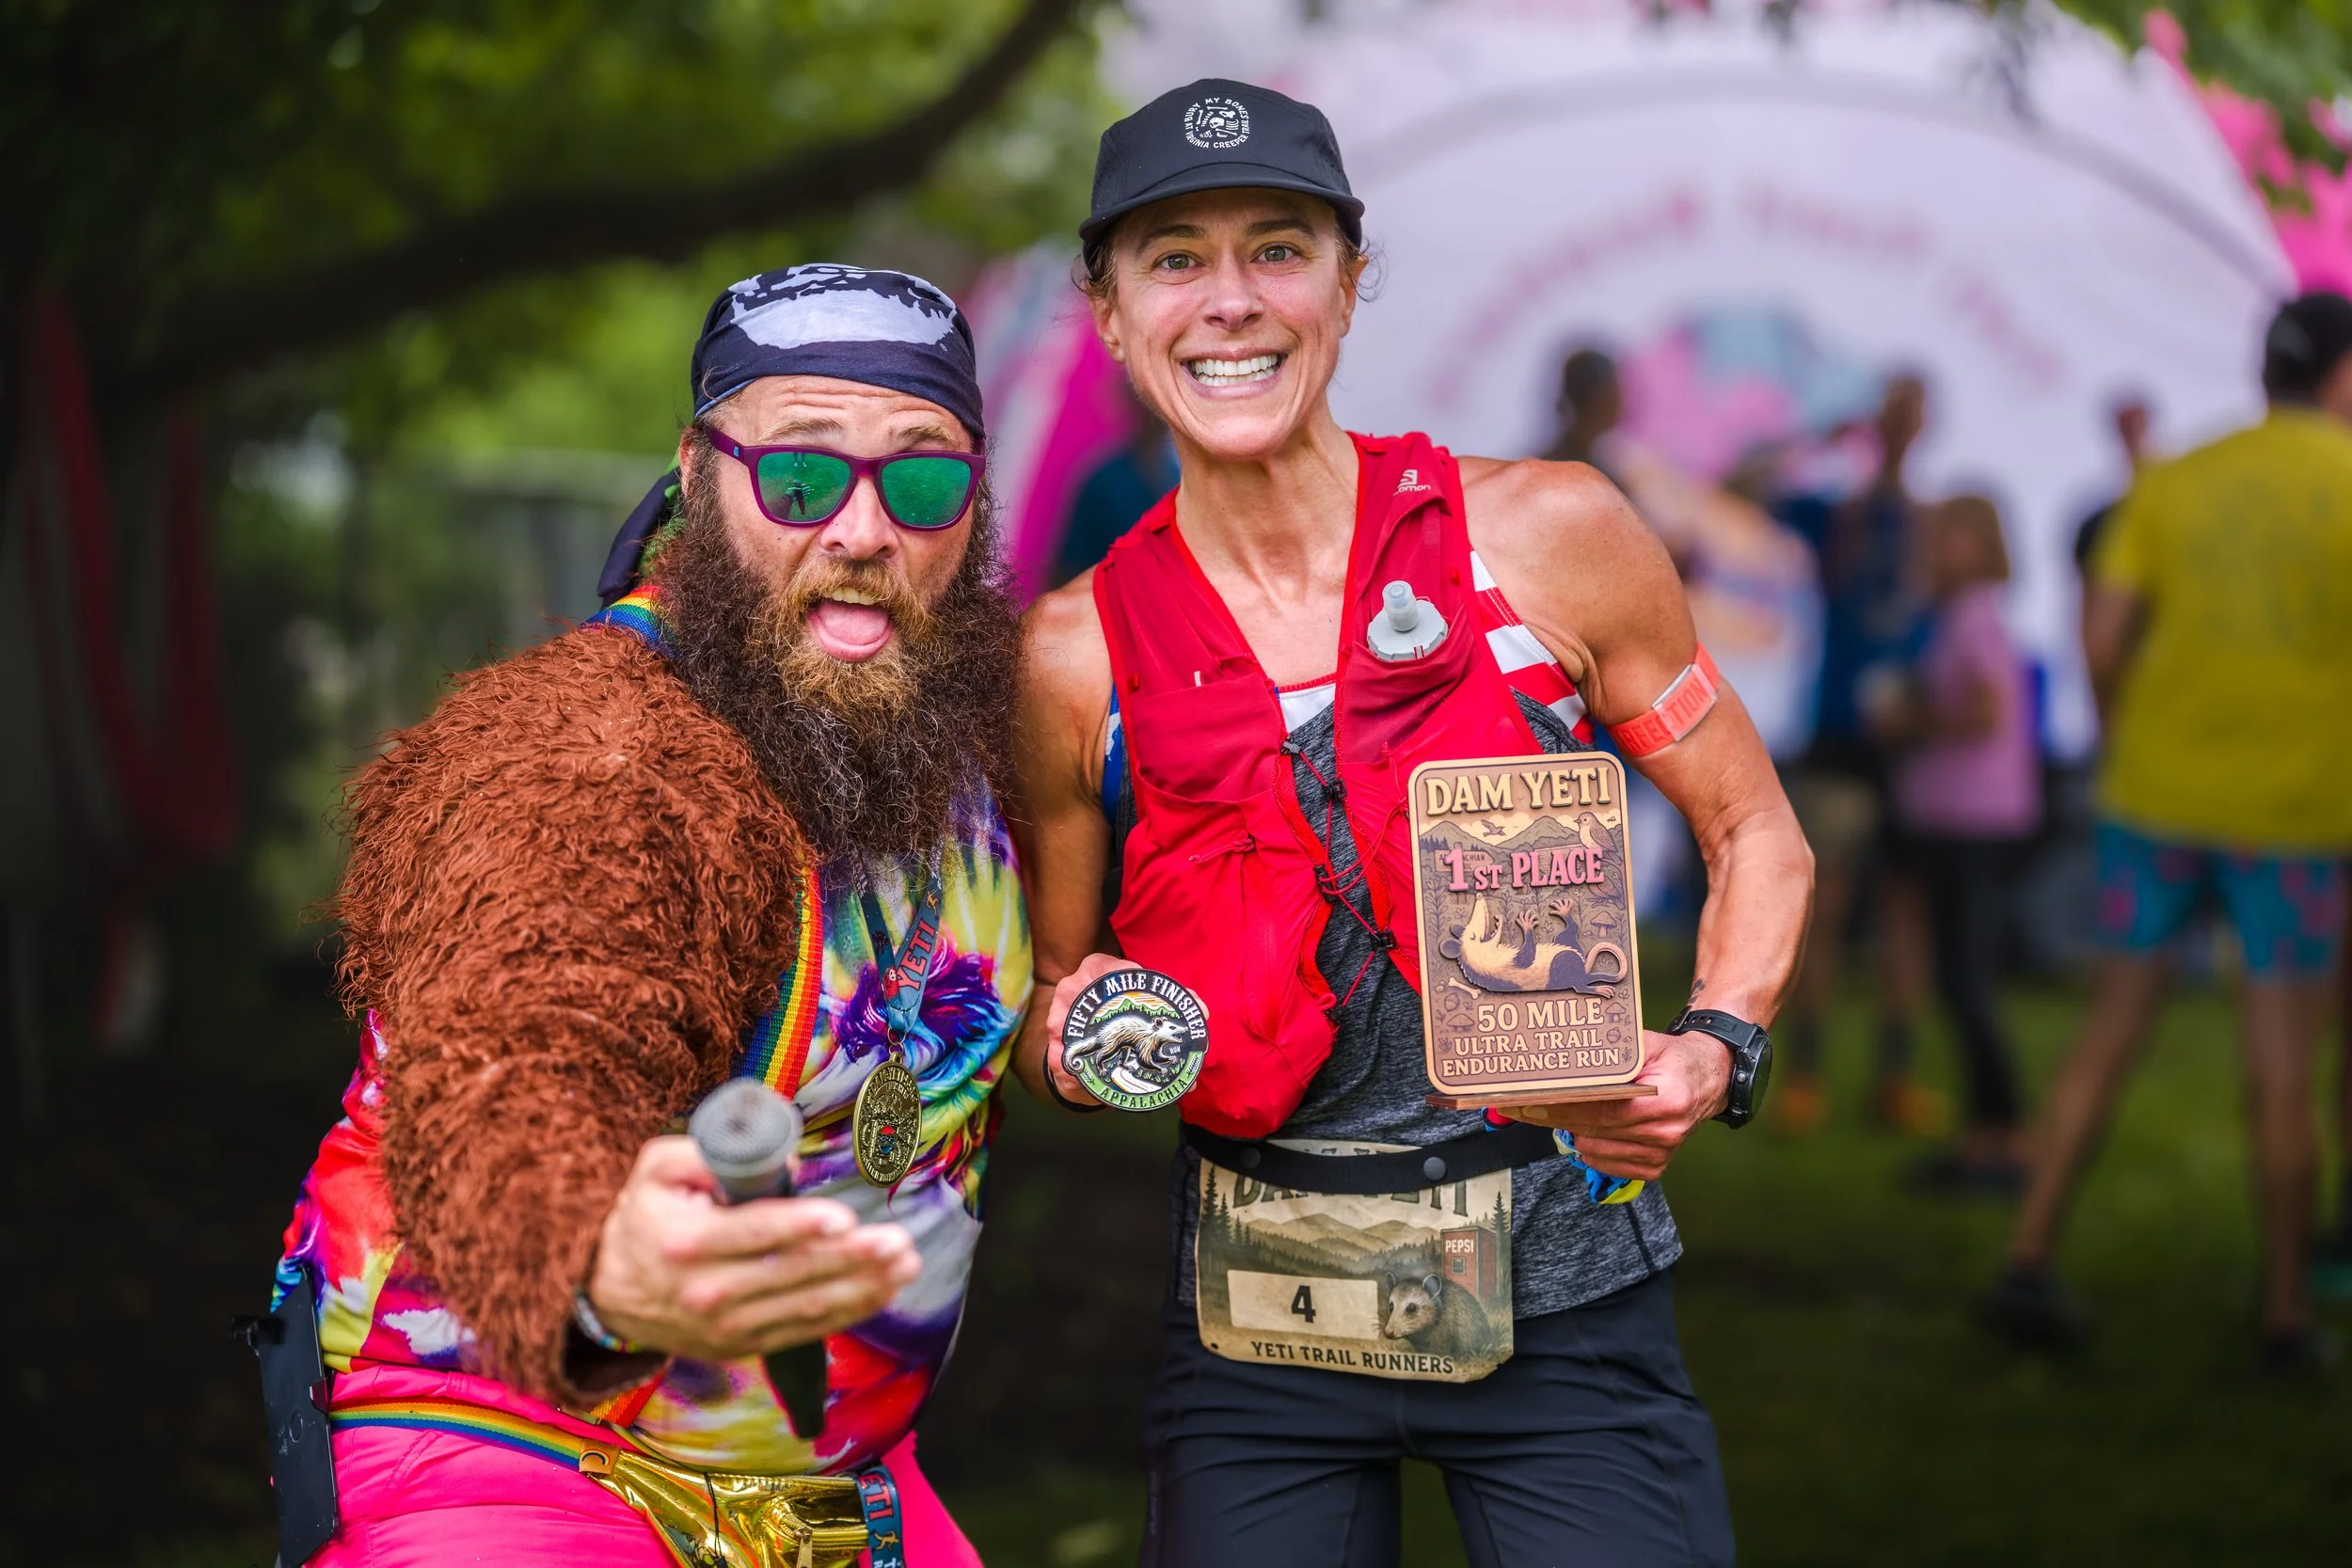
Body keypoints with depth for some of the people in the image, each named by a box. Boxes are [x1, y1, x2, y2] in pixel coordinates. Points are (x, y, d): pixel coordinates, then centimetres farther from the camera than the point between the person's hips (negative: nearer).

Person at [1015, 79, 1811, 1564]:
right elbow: (1049, 1010, 11)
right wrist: (1083, 1035, -11)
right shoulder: (1074, 659, -2)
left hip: (1563, 1303, -1)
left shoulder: (1546, 537, -5)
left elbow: (1757, 839, 6)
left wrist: (1714, 1053, -11)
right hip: (1258, 1321, 1)